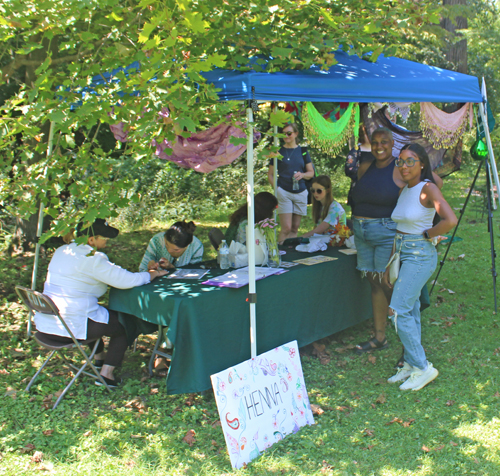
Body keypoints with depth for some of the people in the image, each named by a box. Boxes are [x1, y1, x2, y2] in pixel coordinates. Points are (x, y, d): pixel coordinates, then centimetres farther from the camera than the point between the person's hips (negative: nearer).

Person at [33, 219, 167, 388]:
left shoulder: (61, 251, 9)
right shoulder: (92, 258, -19)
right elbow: (126, 280, -21)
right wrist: (155, 273, -4)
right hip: (71, 327, -9)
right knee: (122, 323, 12)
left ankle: (99, 356, 47)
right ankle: (106, 374, 12)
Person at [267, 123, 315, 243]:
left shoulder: (303, 151, 9)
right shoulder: (278, 151, 2)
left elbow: (311, 172, 11)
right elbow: (270, 175, 4)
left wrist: (302, 175, -11)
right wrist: (277, 189, -9)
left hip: (300, 192, 3)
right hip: (284, 192, -3)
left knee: (295, 228, 9)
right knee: (286, 228, -12)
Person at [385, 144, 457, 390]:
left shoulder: (427, 189, -13)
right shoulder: (404, 190, 11)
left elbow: (451, 220, -27)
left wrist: (427, 234, -11)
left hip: (420, 255, -8)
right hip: (403, 254, 8)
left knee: (399, 312, -10)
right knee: (410, 312, 12)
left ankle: (423, 367, 2)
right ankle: (411, 365, 22)